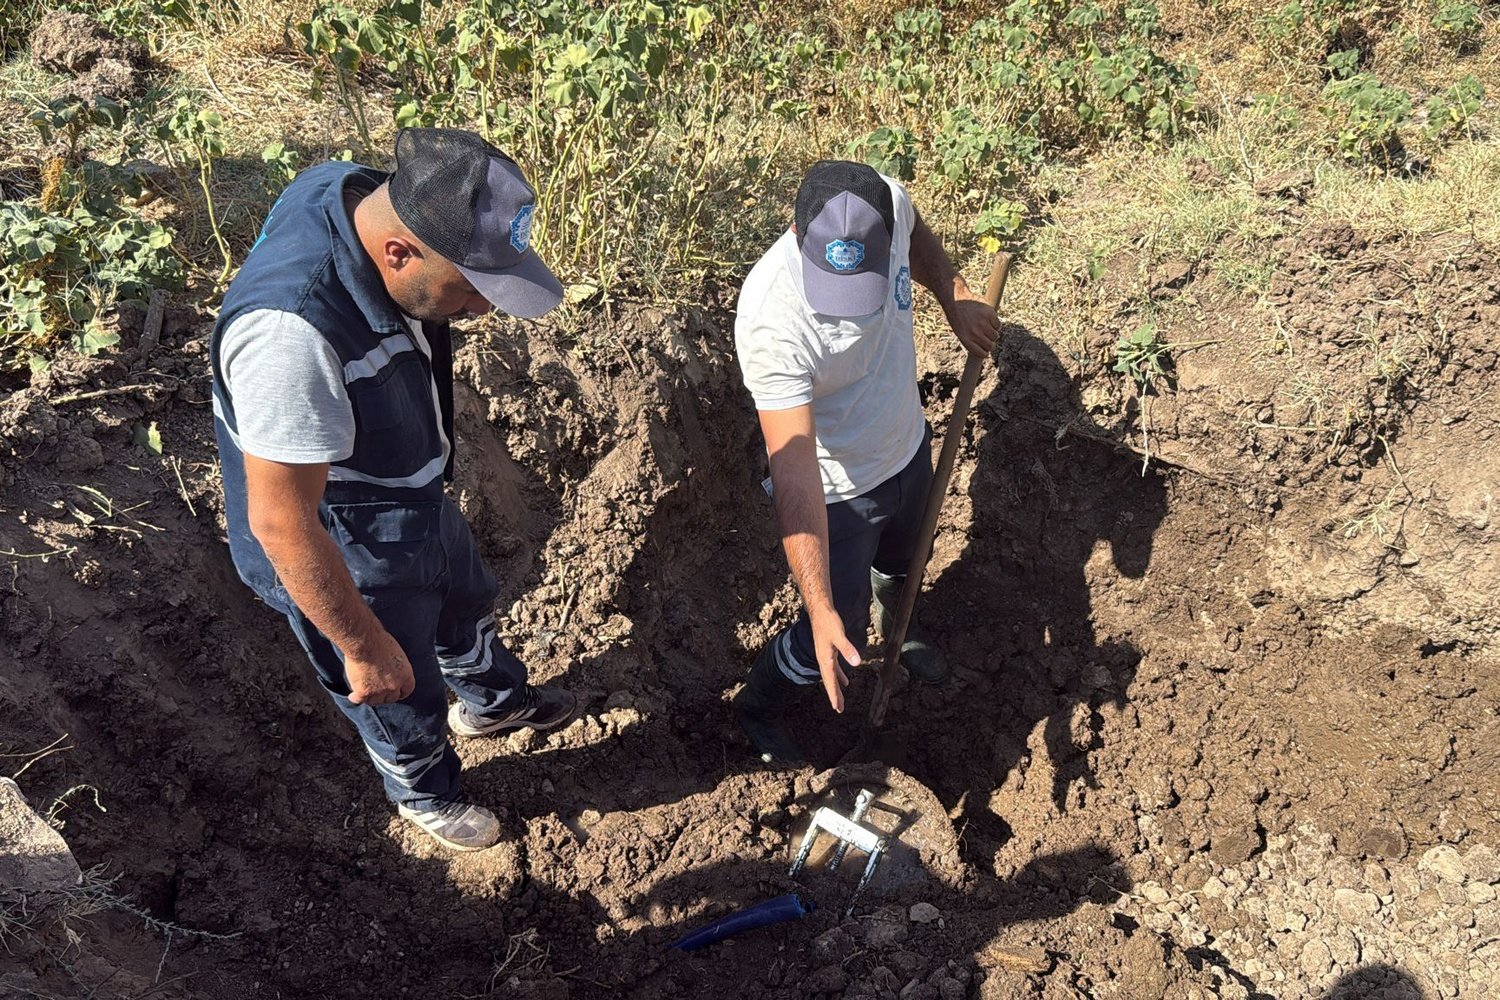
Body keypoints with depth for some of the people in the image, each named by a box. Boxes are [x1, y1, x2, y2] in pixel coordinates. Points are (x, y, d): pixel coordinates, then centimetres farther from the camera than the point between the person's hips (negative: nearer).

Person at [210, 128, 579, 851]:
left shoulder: (370, 198, -17)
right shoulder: (291, 335, -43)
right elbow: (282, 522, -34)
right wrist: (364, 646, -21)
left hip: (415, 502, 7)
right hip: (341, 558, -7)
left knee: (466, 607, 32)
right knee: (403, 700, 20)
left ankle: (494, 703, 64)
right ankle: (425, 793, 53)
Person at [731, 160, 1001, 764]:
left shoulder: (887, 205, -23)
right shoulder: (772, 324, -41)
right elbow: (794, 475, -41)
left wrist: (955, 298, -2)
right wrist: (821, 611, -43)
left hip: (909, 448, 6)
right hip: (837, 494, -6)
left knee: (902, 564, 33)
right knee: (836, 637, 7)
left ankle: (899, 625, 69)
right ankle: (757, 710, 39)